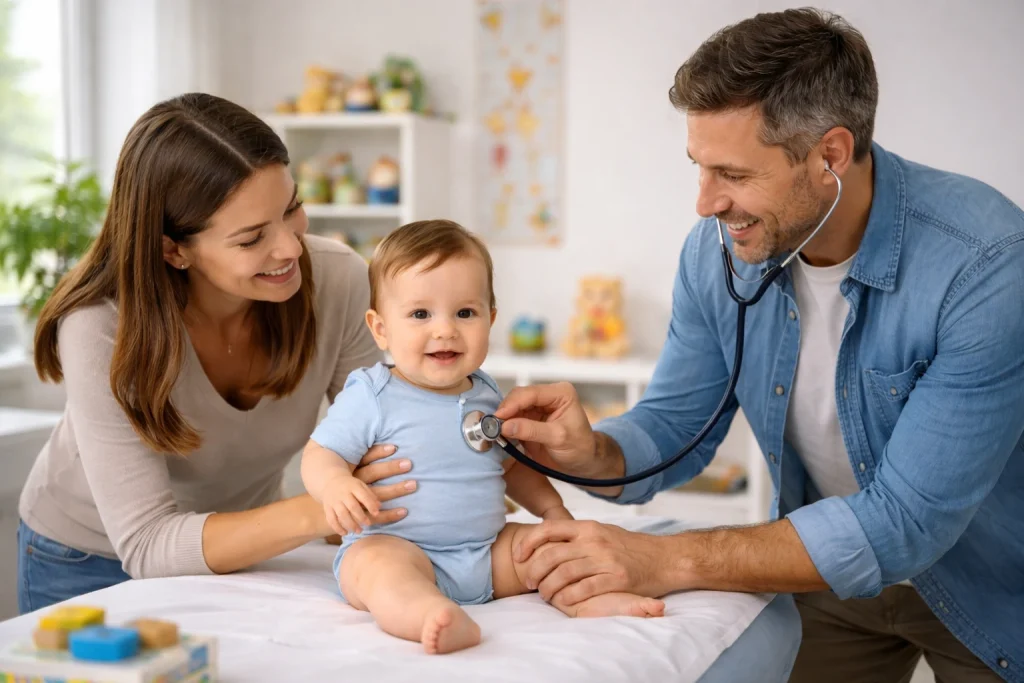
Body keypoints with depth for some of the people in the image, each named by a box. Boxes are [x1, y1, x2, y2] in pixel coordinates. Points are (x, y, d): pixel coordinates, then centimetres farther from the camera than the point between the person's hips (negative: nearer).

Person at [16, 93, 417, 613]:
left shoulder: (338, 281, -23)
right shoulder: (101, 330, -31)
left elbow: (386, 447, -14)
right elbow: (146, 545, -33)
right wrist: (315, 513, -45)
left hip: (240, 546, 2)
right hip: (90, 561, -2)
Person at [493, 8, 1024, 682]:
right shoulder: (718, 249, -15)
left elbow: (908, 521, -35)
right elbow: (675, 426, -5)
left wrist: (669, 560, -38)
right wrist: (591, 454, -29)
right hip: (825, 563, 4)